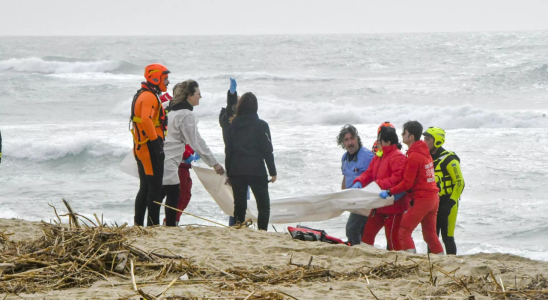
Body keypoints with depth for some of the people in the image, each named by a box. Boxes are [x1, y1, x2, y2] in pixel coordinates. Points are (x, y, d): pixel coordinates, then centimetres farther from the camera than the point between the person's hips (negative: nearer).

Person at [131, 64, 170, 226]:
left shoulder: (141, 95, 19)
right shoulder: (149, 97, -14)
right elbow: (146, 120, -29)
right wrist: (156, 143, -26)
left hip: (141, 148, 10)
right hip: (150, 148, -10)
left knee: (145, 188, 15)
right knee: (155, 188, -7)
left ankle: (138, 224, 17)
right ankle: (153, 225, -7)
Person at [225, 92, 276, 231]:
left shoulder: (233, 125, 4)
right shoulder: (261, 125, -6)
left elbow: (228, 151, 6)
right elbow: (267, 150, -6)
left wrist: (228, 173, 13)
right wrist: (273, 172, 1)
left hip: (236, 172, 3)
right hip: (257, 171, -3)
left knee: (239, 205, 8)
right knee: (263, 206, 5)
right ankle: (262, 231, -6)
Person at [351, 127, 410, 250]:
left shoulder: (398, 157, -17)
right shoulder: (378, 157, 14)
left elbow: (397, 179, -27)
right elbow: (369, 173, 14)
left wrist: (378, 184, -26)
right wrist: (359, 182, -6)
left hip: (394, 205, -10)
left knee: (392, 236, -5)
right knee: (368, 232, 12)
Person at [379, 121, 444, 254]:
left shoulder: (413, 157, -17)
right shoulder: (425, 152, 12)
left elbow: (407, 183, -18)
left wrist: (389, 192, -10)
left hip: (422, 199, -9)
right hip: (433, 198, 9)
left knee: (404, 231, -6)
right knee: (430, 233, 17)